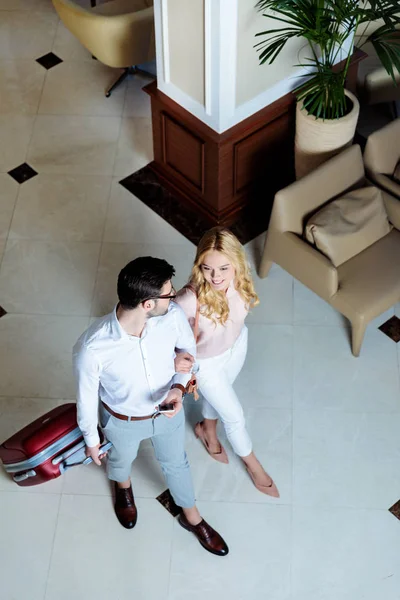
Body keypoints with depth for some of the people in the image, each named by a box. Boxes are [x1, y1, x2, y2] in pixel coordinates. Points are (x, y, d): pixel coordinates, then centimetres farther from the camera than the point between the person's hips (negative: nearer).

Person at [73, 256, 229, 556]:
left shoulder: (173, 316, -31)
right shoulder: (91, 349, -41)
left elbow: (189, 349, -6)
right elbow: (86, 396, -20)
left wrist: (179, 386, -24)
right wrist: (91, 438, -3)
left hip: (167, 409, 2)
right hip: (123, 421, -2)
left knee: (175, 463, 30)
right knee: (122, 461, 32)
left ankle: (192, 517, 60)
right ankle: (123, 487, 70)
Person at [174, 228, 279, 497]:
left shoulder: (240, 280, -28)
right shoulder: (190, 299, -44)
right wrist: (175, 358, -51)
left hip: (237, 345, 4)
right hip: (206, 361, -4)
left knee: (219, 394, 34)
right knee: (235, 416, 17)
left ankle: (208, 430, 68)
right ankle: (254, 466, 48)